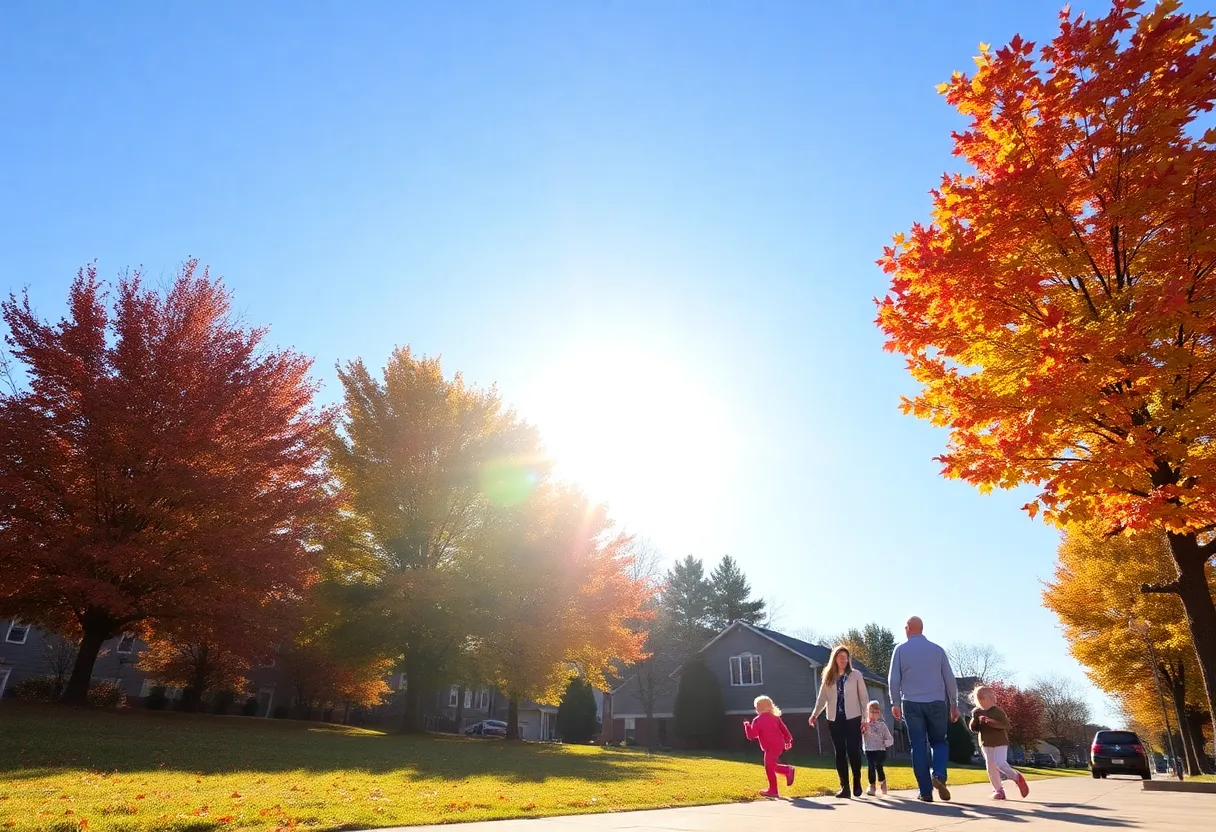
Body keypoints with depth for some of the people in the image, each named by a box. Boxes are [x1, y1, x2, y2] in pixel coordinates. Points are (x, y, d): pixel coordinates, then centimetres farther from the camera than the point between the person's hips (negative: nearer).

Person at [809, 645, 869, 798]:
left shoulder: (856, 675, 3)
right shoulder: (828, 677, 9)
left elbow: (863, 697, 2)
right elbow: (822, 698, 5)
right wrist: (814, 714, -7)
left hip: (852, 718, -2)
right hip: (834, 719, 2)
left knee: (853, 751, -5)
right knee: (840, 752, 4)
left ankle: (857, 783, 15)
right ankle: (844, 786, 8)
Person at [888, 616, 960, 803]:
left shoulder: (900, 650, 2)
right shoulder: (937, 649, 5)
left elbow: (893, 679, -1)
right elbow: (950, 679, 6)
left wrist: (896, 703, 9)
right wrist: (954, 705, 13)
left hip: (912, 704, -1)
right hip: (936, 703, 1)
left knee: (918, 746, 4)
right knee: (939, 741, 14)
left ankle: (925, 791, 1)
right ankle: (938, 775, -11)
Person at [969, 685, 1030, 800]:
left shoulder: (997, 711, -8)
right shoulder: (977, 712, 5)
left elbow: (1007, 725, -13)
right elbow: (973, 728, 5)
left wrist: (993, 722, -26)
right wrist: (975, 719, -14)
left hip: (1000, 742, -5)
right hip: (986, 743, 5)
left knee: (1000, 763, -15)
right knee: (991, 767, 4)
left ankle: (1017, 777, 10)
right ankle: (998, 790, 13)